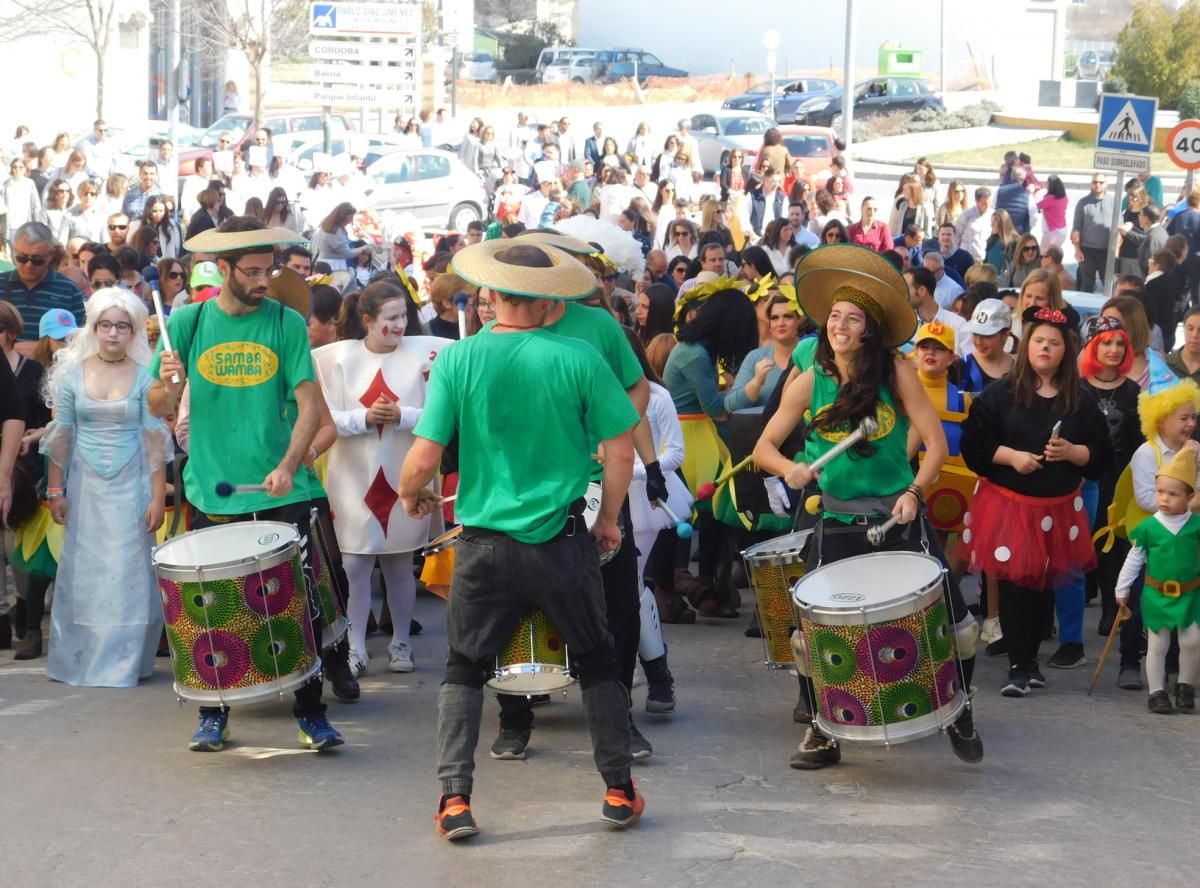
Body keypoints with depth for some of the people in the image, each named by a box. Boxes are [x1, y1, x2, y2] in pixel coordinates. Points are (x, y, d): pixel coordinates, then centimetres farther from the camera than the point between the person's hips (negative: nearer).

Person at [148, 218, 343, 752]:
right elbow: (159, 408, 5)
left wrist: (288, 466, -23)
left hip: (281, 493, -1)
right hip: (213, 494, 1)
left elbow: (309, 403, -7)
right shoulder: (187, 323, 2)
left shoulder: (286, 323, -1)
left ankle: (311, 713, 11)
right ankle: (213, 716, 22)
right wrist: (168, 384, -19)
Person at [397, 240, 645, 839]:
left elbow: (423, 461, -9)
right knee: (596, 661, 18)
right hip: (562, 542, 0)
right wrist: (608, 519, 10)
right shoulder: (578, 359, -9)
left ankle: (454, 799, 5)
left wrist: (410, 496, 13)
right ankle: (620, 791, 21)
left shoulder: (456, 361, -8)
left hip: (485, 543, 0)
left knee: (464, 668, 15)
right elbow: (621, 452, -5)